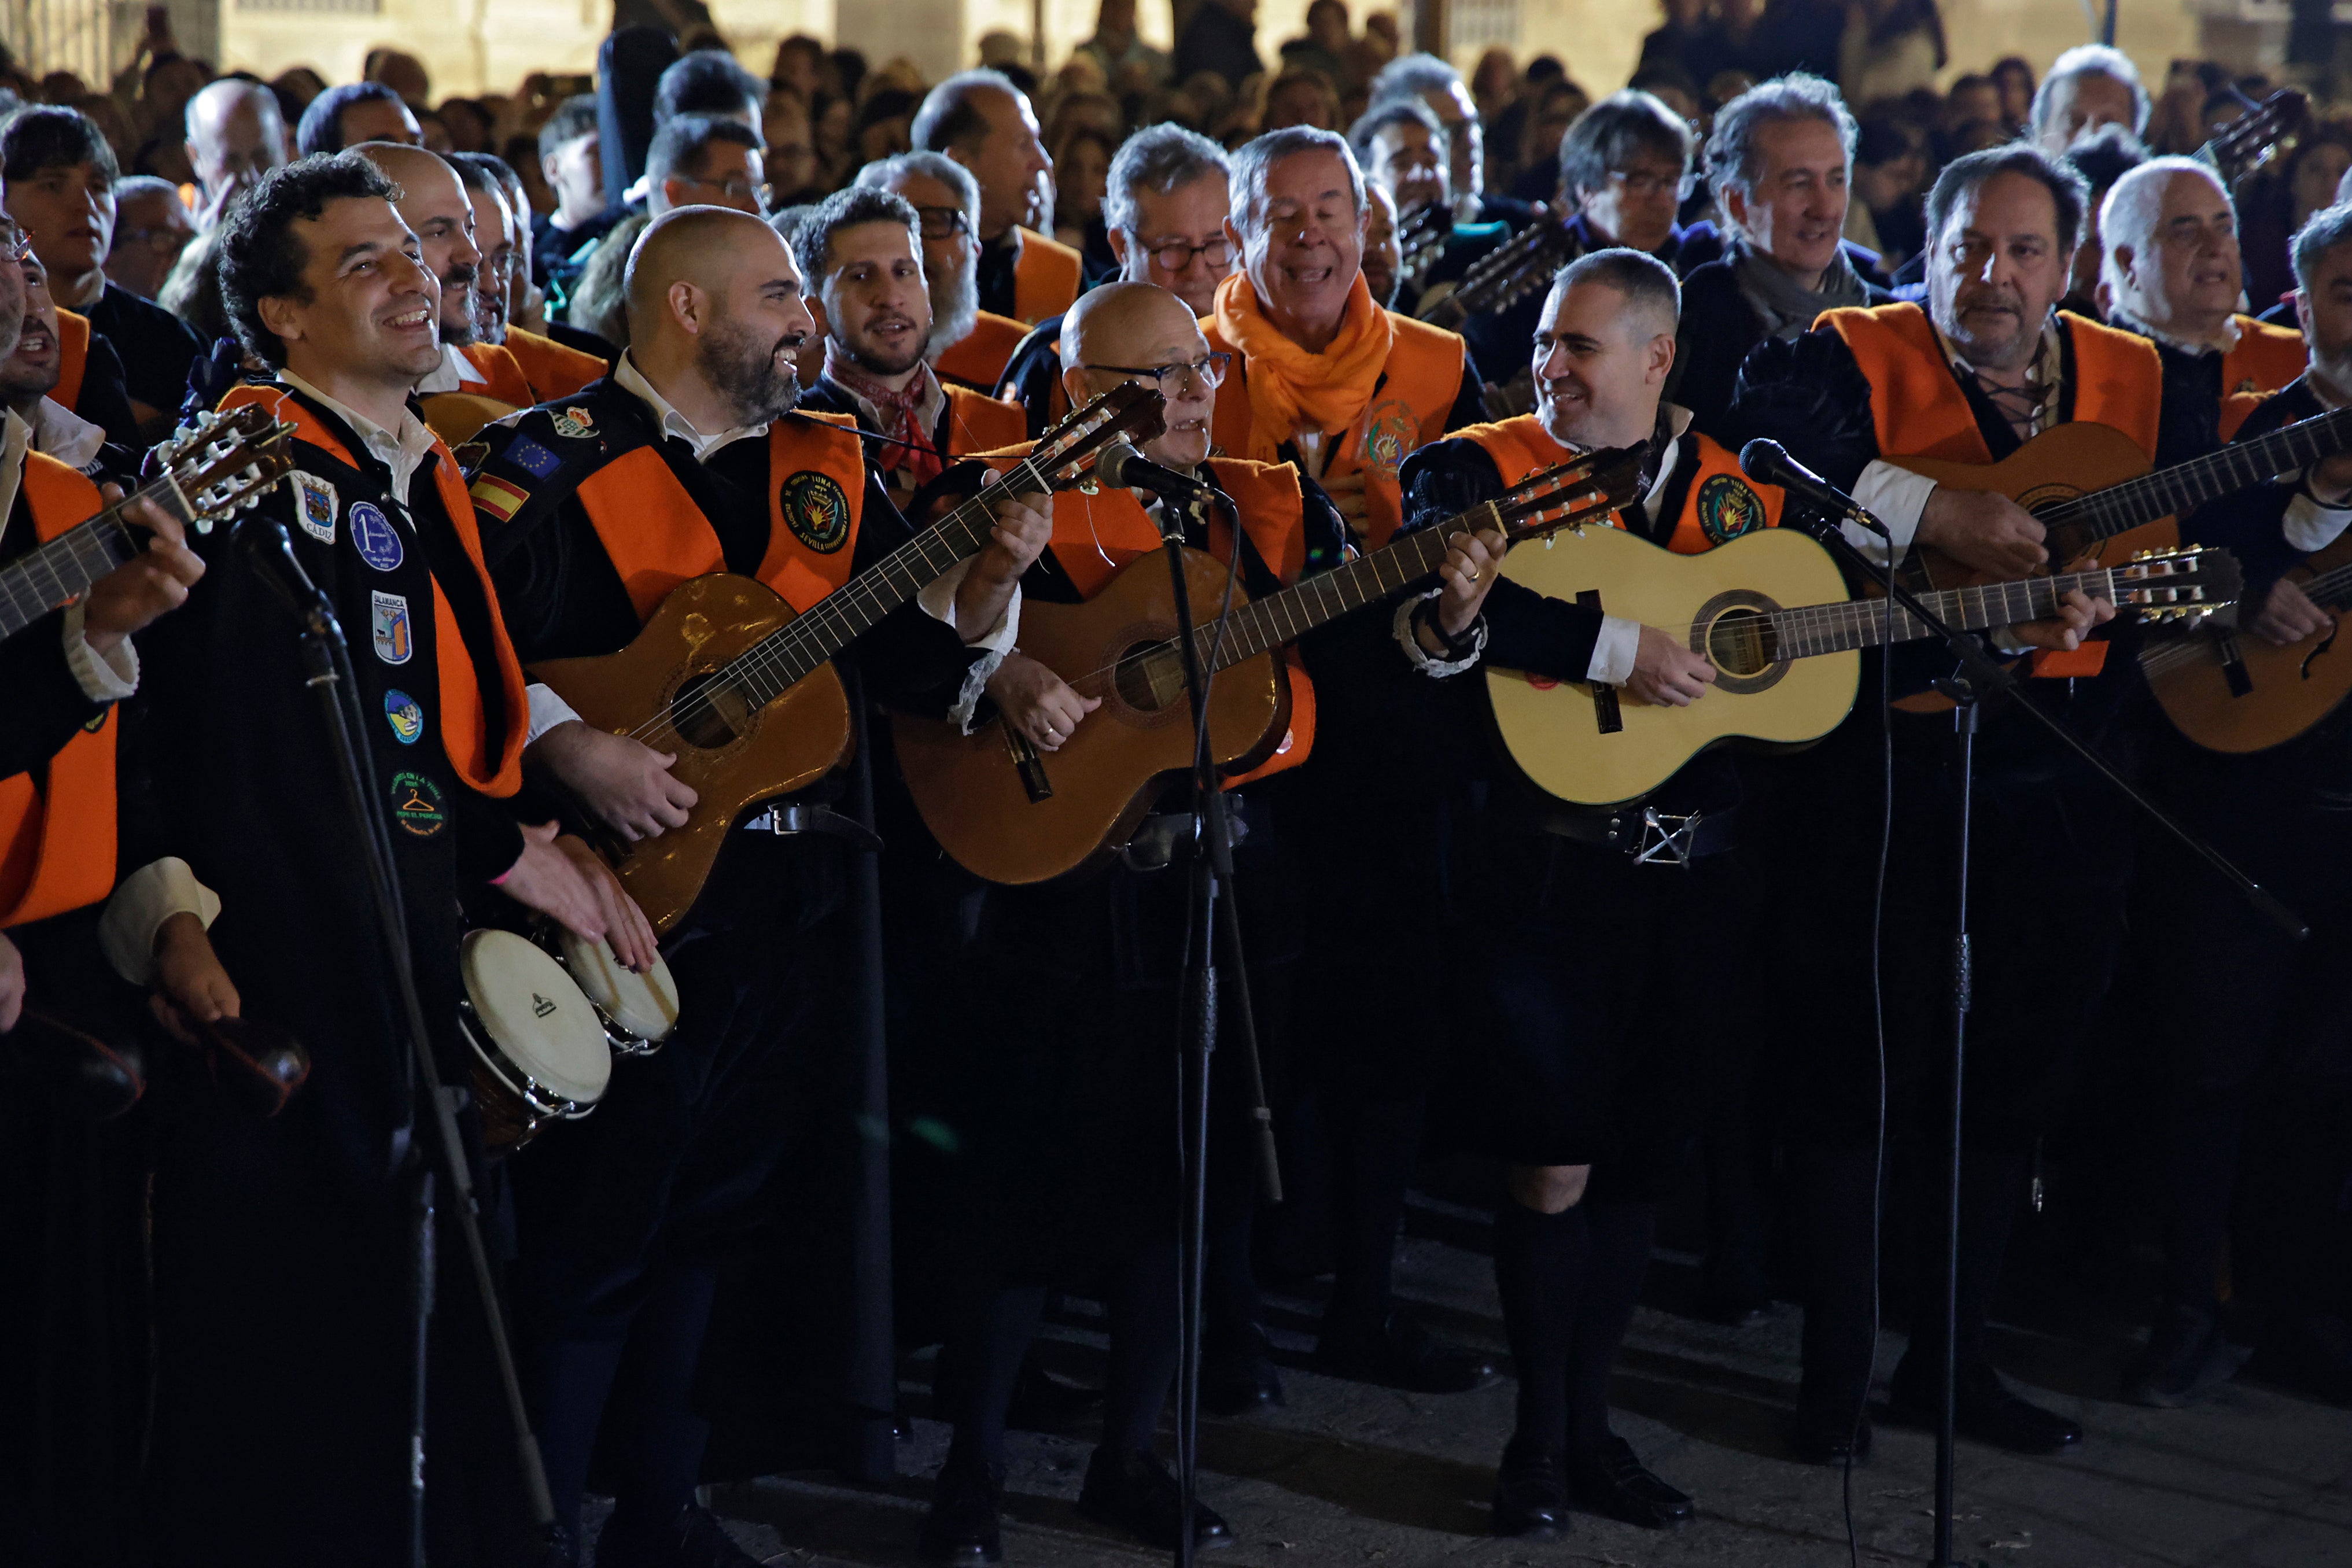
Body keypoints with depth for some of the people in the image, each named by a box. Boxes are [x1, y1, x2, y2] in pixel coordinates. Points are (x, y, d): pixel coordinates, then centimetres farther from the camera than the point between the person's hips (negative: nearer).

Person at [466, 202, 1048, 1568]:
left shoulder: (825, 468, 11)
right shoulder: (560, 464, -8)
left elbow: (923, 663, 9)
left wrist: (993, 572, -9)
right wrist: (573, 750, -25)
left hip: (790, 892, 6)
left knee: (710, 1211, 16)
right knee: (594, 1229, -2)